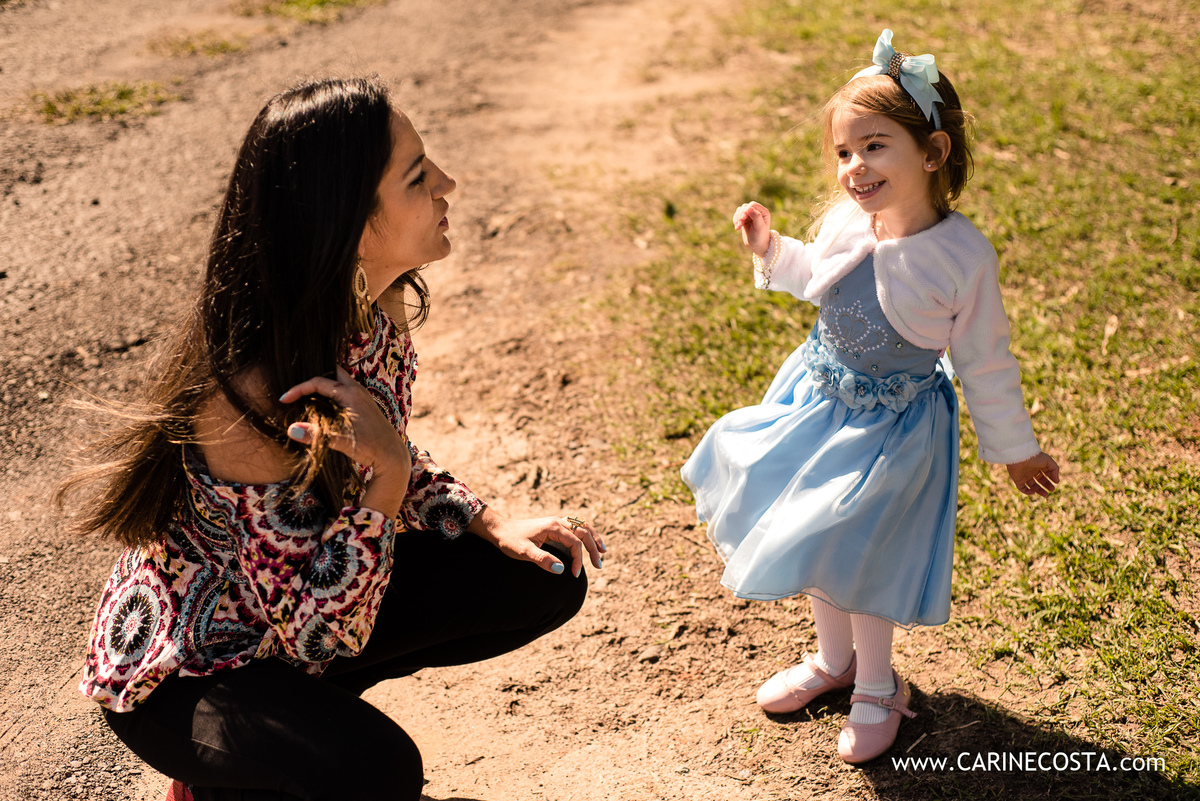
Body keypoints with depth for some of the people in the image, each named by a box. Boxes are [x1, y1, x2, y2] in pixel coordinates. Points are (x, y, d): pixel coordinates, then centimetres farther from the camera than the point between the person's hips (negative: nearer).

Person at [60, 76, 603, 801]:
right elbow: (317, 632, -28)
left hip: (306, 589, 8)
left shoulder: (372, 304, -11)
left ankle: (302, 697, 11)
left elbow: (389, 459, 8)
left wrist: (495, 525, -6)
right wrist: (387, 477, -39)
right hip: (182, 667, -8)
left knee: (542, 580, -1)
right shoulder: (252, 391, -34)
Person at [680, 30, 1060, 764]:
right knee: (817, 546, 19)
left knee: (861, 561, 7)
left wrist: (1016, 448, 0)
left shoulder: (963, 256, -24)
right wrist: (771, 250, 0)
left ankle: (878, 689, 35)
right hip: (818, 399, 5)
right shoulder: (843, 221, -12)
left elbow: (986, 365, -10)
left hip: (895, 428, -5)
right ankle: (834, 659, 47)